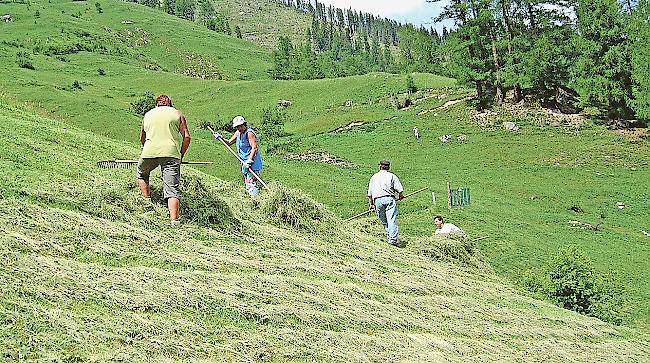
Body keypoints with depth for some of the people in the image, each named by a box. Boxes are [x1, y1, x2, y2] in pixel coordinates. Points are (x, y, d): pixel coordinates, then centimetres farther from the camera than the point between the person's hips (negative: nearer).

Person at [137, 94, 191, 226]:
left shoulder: (148, 114, 24)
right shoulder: (177, 114, 17)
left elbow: (142, 139, 31)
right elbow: (187, 137, 8)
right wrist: (181, 155, 19)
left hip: (150, 152, 1)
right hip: (171, 153, -1)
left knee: (142, 174, 31)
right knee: (172, 189, -3)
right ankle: (174, 219, -15)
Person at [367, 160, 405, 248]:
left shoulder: (374, 177, 20)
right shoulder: (392, 176, 10)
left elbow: (369, 193, 18)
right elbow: (400, 189, 1)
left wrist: (371, 204, 24)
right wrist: (401, 196, 20)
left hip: (377, 200, 3)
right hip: (389, 198, -3)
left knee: (384, 221, 14)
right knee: (392, 219, -10)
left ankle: (389, 236, 14)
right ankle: (393, 239, -20)